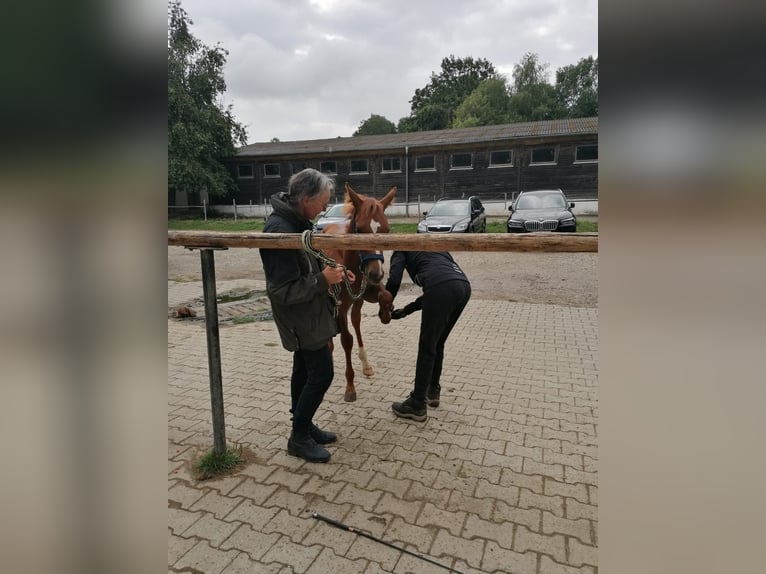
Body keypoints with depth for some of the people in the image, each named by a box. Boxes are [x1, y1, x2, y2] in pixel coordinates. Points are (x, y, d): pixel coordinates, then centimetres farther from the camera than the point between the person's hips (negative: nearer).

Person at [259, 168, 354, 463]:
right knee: (322, 374, -2)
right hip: (302, 316, -9)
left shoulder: (297, 220, 4)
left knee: (304, 370, 18)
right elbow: (283, 291, -27)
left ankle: (303, 426, 33)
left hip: (308, 313, 9)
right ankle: (299, 437, 14)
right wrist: (323, 280, -26)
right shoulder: (280, 231, -27)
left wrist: (333, 272, 3)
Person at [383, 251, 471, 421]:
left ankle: (417, 405, 12)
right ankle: (432, 391, 35)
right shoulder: (436, 247, 39)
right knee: (437, 344, 22)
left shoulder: (402, 250, 21)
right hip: (464, 285, 7)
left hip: (443, 288, -7)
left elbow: (394, 281, 2)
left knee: (427, 348, 4)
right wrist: (407, 309, 35)